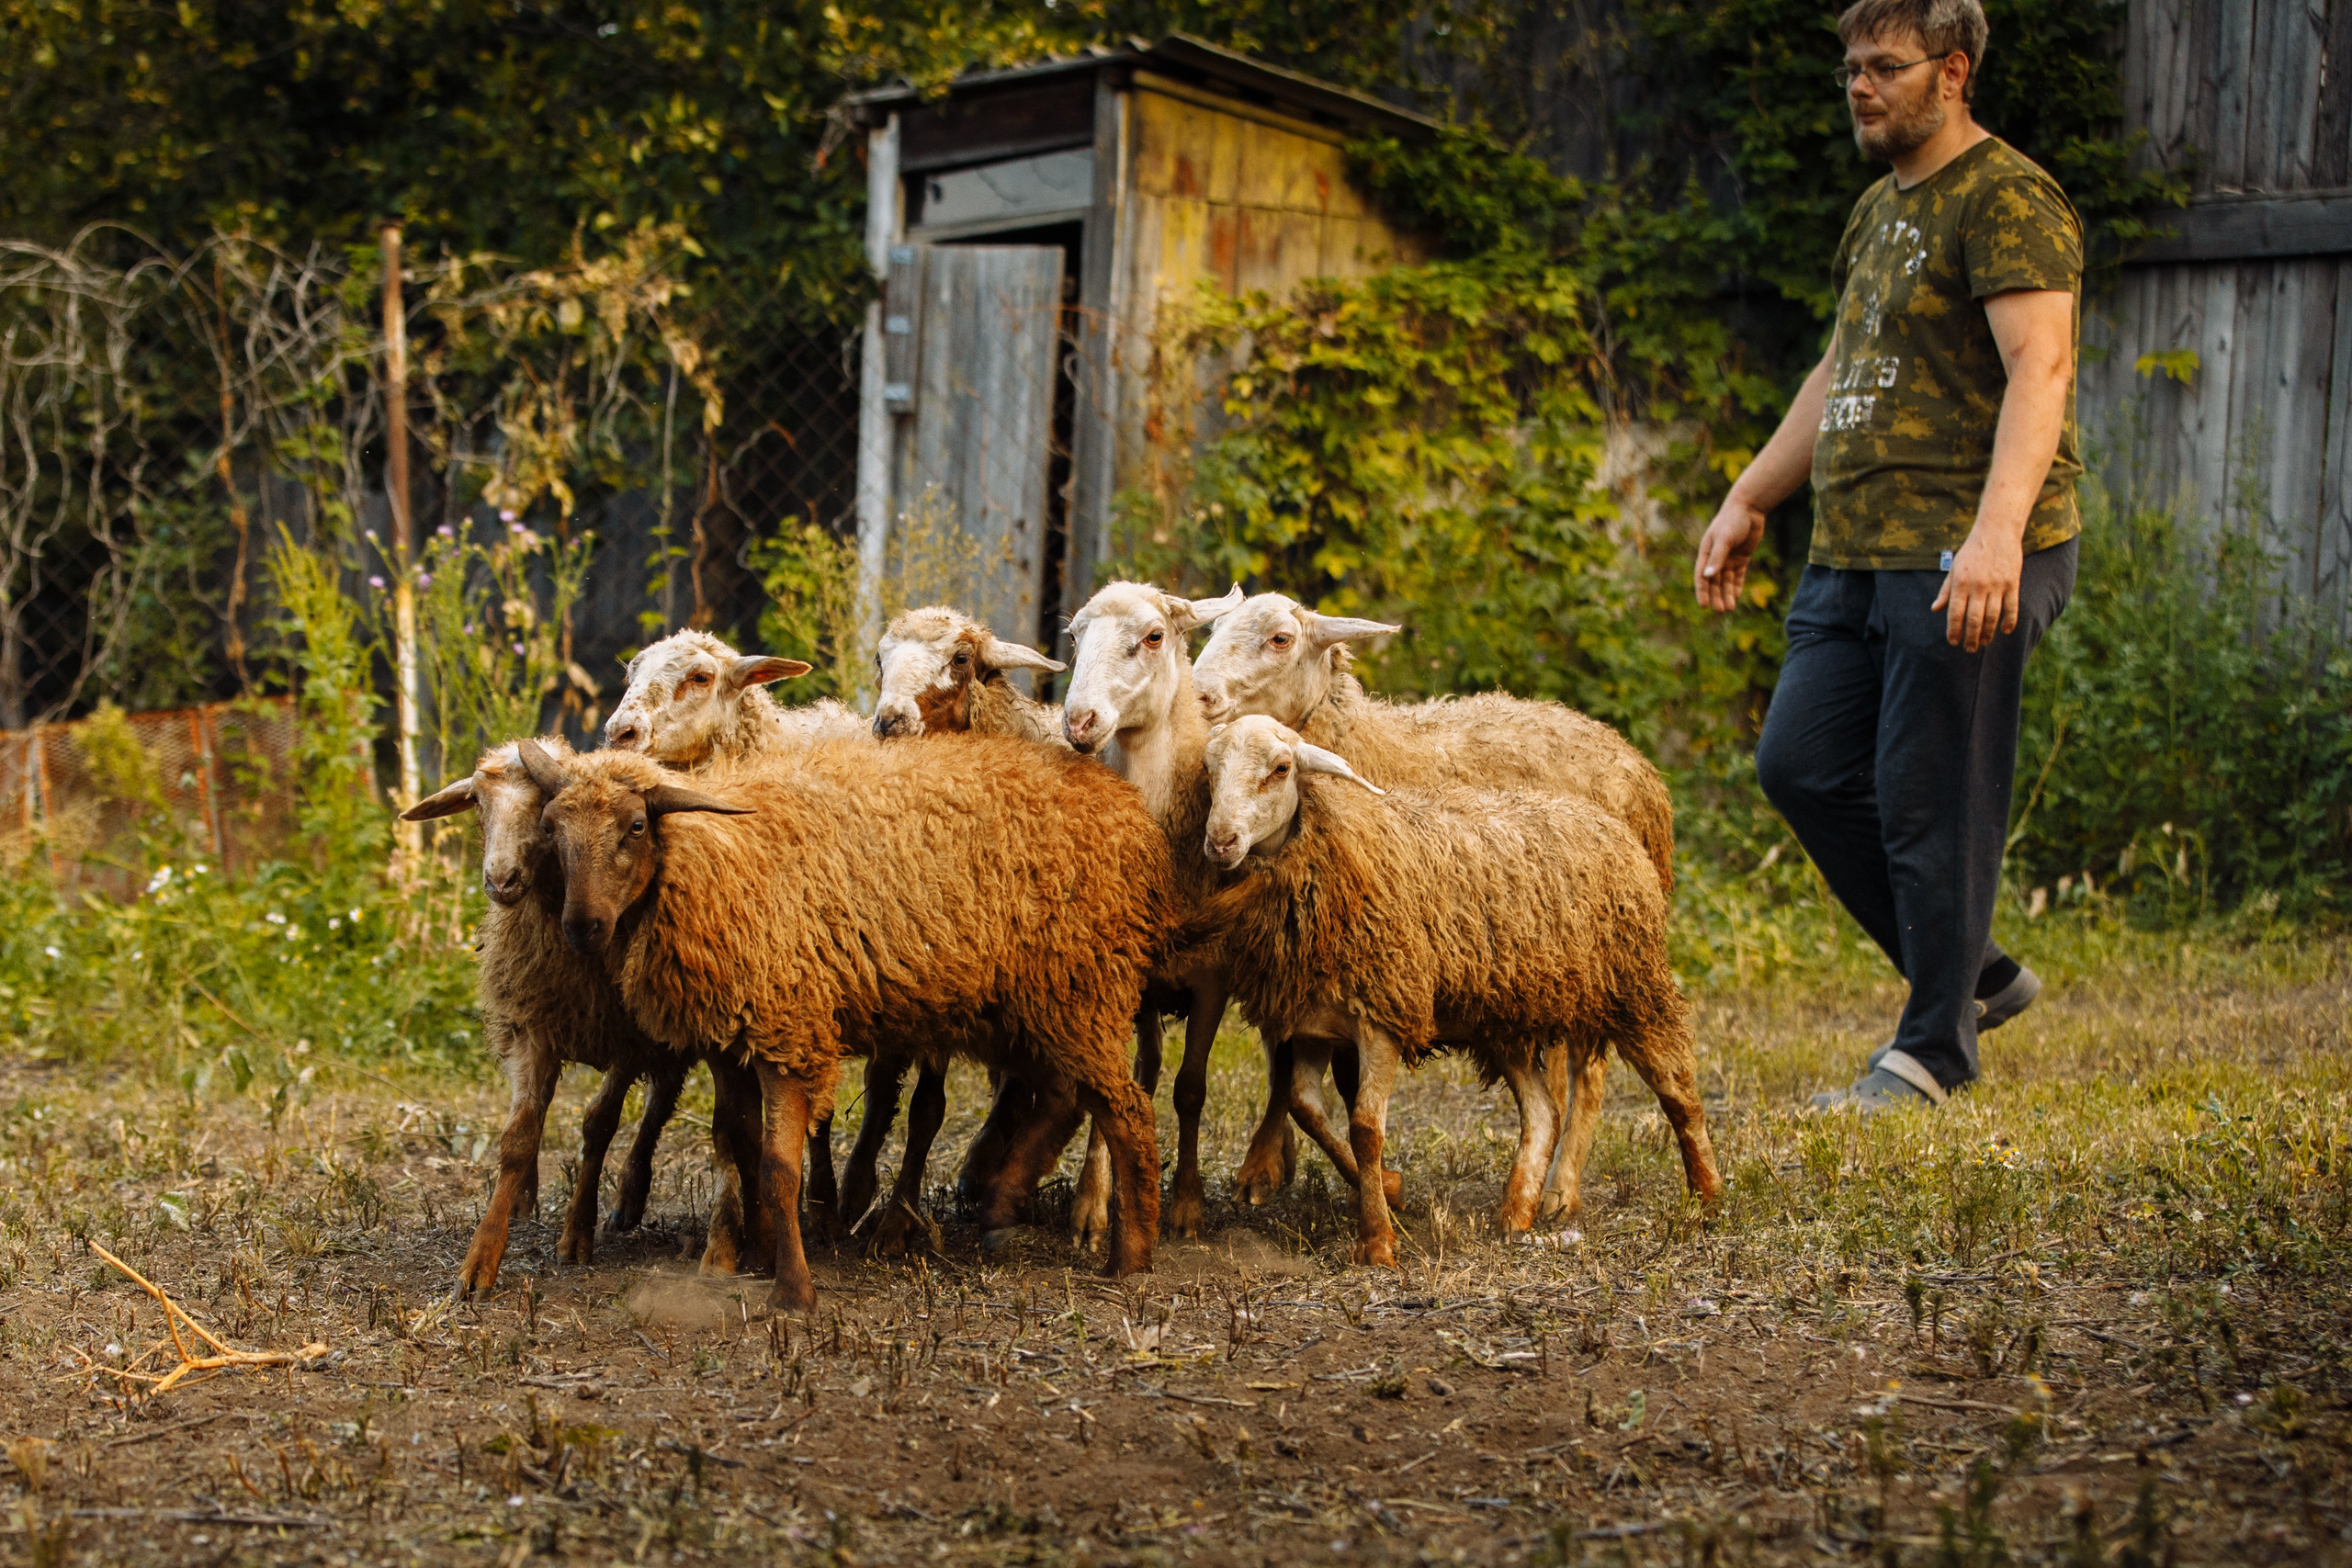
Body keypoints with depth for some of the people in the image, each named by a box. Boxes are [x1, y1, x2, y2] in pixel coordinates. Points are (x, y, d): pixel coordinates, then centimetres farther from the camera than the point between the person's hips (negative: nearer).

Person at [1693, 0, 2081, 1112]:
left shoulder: (2006, 202, -9)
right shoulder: (1882, 209, 20)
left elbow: (2040, 367, -21)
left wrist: (1996, 532, -33)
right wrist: (1749, 499, 28)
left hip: (1964, 564, -9)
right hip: (1857, 555, 9)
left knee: (1932, 800, -5)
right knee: (1799, 764, 7)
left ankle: (1934, 1048, 8)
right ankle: (1974, 975, 20)